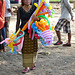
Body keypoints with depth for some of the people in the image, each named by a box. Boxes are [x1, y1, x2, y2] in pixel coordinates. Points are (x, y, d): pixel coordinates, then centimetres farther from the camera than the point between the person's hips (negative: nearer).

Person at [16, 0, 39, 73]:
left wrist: (36, 18, -26)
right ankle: (26, 67, 9)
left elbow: (39, 18, -2)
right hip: (23, 31, 0)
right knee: (25, 49, 1)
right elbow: (18, 22, 1)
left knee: (33, 48, 8)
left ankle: (33, 63, 32)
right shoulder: (20, 10, -1)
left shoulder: (34, 8, -1)